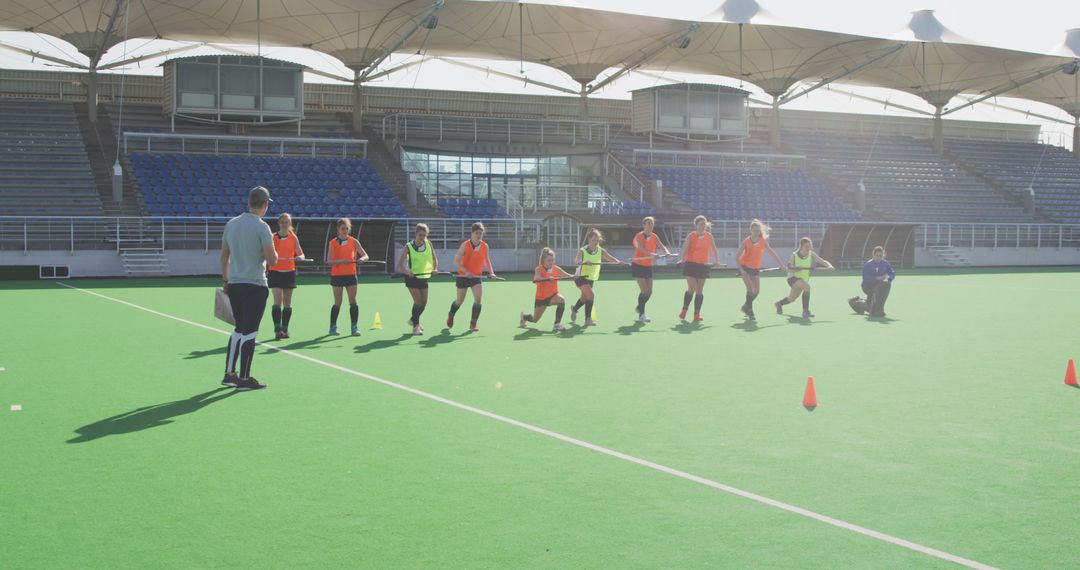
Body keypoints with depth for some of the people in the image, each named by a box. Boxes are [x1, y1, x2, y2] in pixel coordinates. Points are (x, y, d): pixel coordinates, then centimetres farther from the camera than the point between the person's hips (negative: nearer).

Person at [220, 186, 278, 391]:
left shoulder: (231, 224, 7)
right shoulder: (261, 227, -14)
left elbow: (224, 256, 14)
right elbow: (272, 260, -17)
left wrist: (226, 280, 24)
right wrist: (271, 250, 5)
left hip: (234, 284, 6)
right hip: (254, 285, -6)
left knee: (239, 329, 18)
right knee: (249, 332, 0)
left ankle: (229, 374, 19)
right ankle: (244, 379, 4)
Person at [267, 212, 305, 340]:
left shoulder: (293, 238, 5)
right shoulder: (272, 237, 1)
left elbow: (301, 254, 5)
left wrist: (300, 257, -17)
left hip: (289, 272, 2)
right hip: (275, 272, -2)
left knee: (287, 303, 6)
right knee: (278, 300, -13)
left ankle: (284, 329, 15)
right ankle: (277, 329, -14)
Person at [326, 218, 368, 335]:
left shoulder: (354, 241, 4)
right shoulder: (333, 242, 0)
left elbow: (365, 255, 3)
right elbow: (329, 261, -7)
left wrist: (362, 259, -20)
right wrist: (340, 261, -24)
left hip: (351, 274, 1)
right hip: (337, 275, -1)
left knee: (353, 301, -3)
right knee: (337, 302, 4)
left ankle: (354, 327, -1)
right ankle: (333, 327, 15)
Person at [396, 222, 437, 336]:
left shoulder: (428, 244, -2)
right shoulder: (408, 247, -12)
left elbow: (434, 258, 6)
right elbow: (399, 265, -13)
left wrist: (435, 269, -13)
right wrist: (407, 272, -32)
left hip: (424, 277, 4)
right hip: (412, 277, -4)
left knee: (424, 302, 9)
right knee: (418, 301, -13)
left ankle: (413, 320, 35)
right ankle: (415, 326, 1)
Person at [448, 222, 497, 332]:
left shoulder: (484, 246, -2)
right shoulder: (465, 245, -15)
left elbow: (486, 260, 15)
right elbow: (456, 261, -18)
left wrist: (491, 272, 0)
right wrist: (466, 271, -32)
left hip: (476, 277, 3)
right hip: (463, 276, -3)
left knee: (478, 299, -16)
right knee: (460, 301, 11)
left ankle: (473, 324, -3)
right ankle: (450, 316, 42)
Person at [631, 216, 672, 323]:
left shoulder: (654, 237, 6)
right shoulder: (639, 236, -13)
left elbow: (661, 246, -4)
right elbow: (640, 248, -29)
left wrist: (667, 252, -27)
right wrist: (651, 254, -45)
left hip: (648, 266, 6)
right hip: (638, 266, -6)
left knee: (649, 292, 5)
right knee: (644, 291, -12)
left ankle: (639, 308, 31)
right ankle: (641, 315, -3)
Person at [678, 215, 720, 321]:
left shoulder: (709, 236, 7)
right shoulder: (690, 236, -3)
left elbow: (713, 248, 15)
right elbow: (685, 249, -10)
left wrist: (716, 260, 4)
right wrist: (683, 260, -23)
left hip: (703, 265, 3)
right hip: (691, 264, -3)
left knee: (700, 291, 3)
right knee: (691, 289, -9)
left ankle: (697, 314, 8)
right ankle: (684, 310, 11)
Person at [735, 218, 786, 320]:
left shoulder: (763, 241, -2)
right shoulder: (746, 241, -11)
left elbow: (772, 253, -1)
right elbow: (737, 256, -13)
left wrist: (782, 265, -6)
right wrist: (741, 269, -23)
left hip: (755, 269, 4)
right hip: (745, 267, -4)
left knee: (756, 291, 2)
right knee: (750, 289, -17)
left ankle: (746, 307, 25)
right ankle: (750, 311, -5)